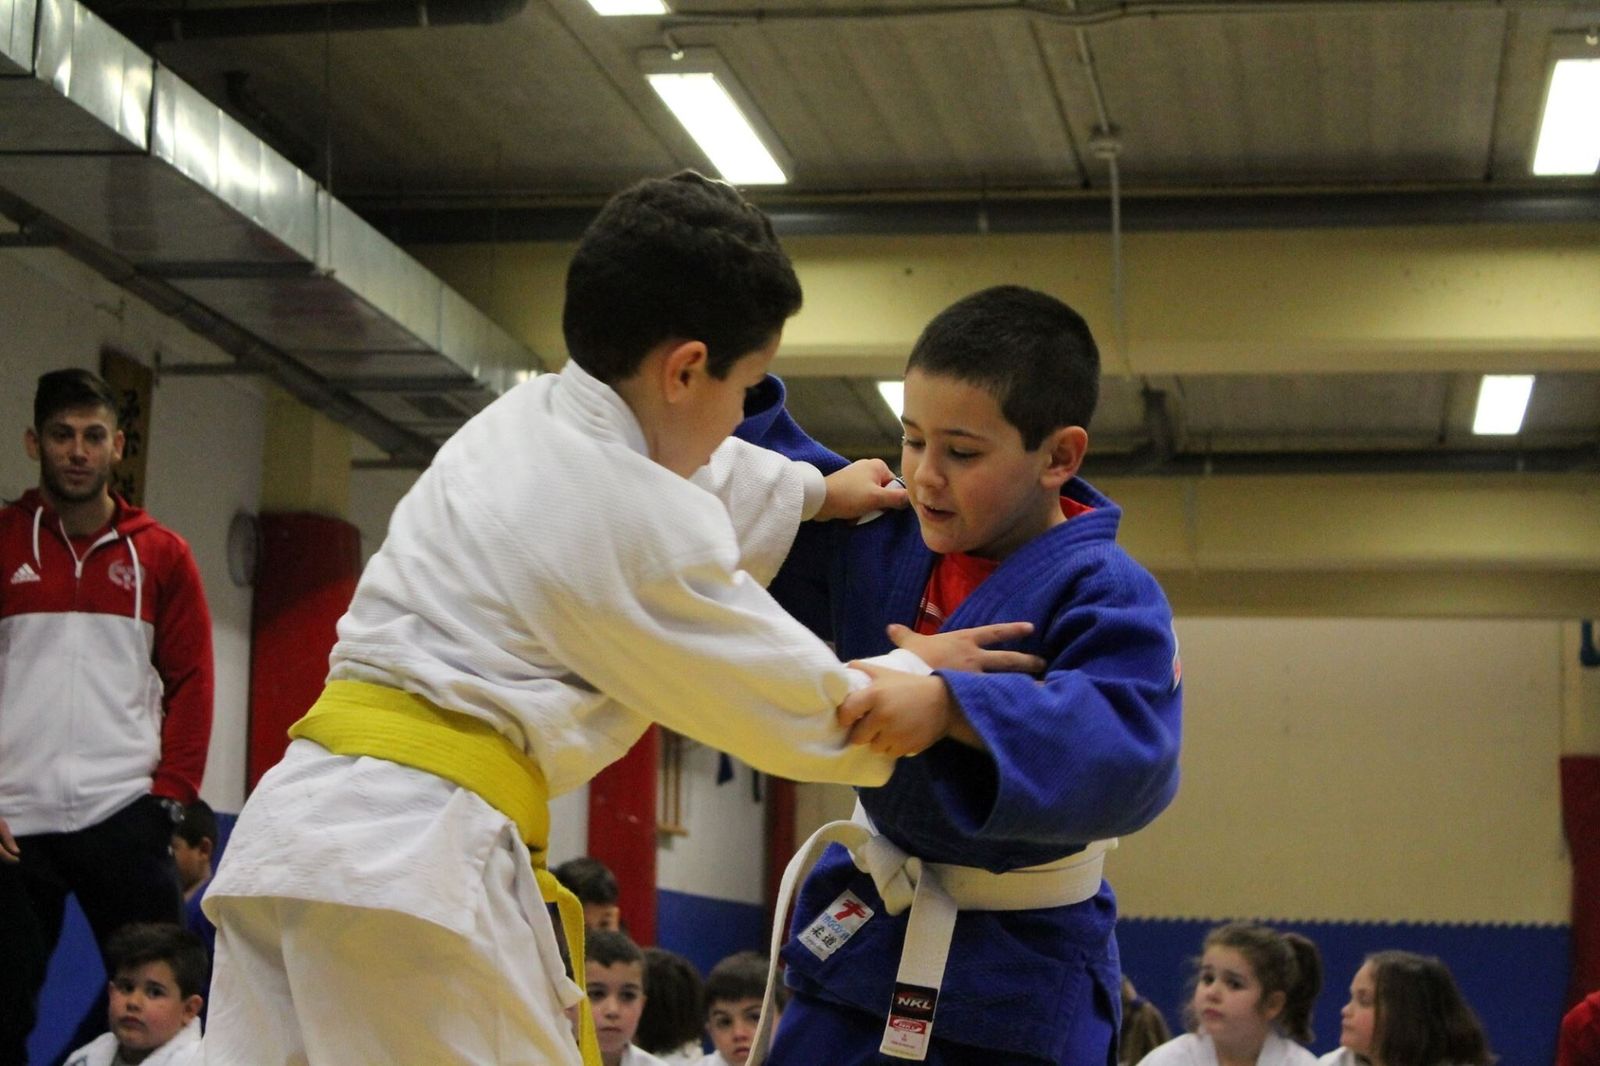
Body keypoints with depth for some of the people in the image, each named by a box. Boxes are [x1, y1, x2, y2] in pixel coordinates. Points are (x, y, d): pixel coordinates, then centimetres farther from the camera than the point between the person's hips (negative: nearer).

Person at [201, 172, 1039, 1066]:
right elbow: (802, 711, 3)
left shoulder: (519, 418, 14)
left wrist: (816, 493, 44)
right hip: (416, 855, -9)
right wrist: (916, 676, 20)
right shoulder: (643, 528, -9)